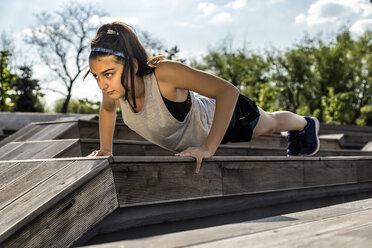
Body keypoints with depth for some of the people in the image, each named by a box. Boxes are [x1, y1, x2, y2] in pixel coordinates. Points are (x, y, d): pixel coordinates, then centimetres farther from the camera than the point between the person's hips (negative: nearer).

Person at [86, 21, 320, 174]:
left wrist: (208, 148, -49)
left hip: (219, 116, -4)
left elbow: (228, 91, -47)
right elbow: (107, 109, -2)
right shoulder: (115, 89, -29)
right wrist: (106, 149, -10)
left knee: (269, 123, 30)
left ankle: (306, 124, 65)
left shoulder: (164, 73, -48)